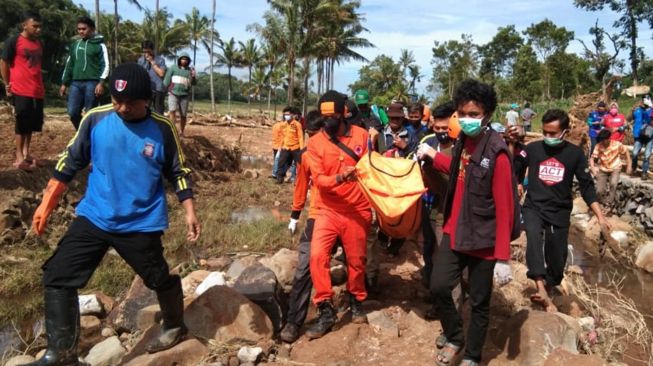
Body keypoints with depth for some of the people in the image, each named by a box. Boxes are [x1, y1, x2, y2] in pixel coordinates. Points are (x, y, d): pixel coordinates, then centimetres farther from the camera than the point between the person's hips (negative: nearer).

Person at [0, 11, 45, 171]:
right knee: (22, 124, -2)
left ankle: (26, 153, 23)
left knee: (32, 124, 11)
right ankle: (19, 156, 5)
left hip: (37, 91, 6)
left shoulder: (38, 43, 13)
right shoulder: (13, 41, -6)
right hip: (21, 91, -6)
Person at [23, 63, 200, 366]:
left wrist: (189, 212, -1)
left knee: (159, 278, 8)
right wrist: (46, 205, 2)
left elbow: (178, 173, 3)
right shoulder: (95, 120, -5)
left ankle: (174, 327, 38)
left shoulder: (162, 129, -7)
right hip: (93, 218, 2)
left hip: (141, 224, -2)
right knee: (57, 276, -1)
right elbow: (69, 162, 2)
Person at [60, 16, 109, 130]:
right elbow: (69, 65, 22)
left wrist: (101, 83, -16)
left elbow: (105, 65, -5)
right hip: (76, 83, 5)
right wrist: (64, 83, 17)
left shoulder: (99, 45, 2)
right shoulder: (75, 45, 18)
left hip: (92, 83, -5)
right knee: (72, 112, -2)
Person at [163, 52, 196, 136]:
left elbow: (193, 83, 0)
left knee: (183, 115, 2)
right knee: (172, 111, -19)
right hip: (173, 94, -2)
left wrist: (193, 77, -20)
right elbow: (167, 80, 5)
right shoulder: (173, 68, 4)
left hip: (184, 96, 2)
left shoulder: (190, 70, 8)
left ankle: (181, 132, 17)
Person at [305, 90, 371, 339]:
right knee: (317, 256, -15)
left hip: (357, 211, 0)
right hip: (329, 211, 0)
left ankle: (357, 302, 36)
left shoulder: (361, 135, -2)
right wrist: (339, 177, -30)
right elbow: (318, 179, -13)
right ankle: (326, 311, -1)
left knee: (356, 261, 11)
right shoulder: (315, 142, -4)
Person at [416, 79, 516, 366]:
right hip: (455, 232, 6)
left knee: (479, 303, 9)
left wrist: (503, 257, -20)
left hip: (483, 240, -6)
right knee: (438, 287, 3)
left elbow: (504, 208, -19)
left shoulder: (497, 153, -20)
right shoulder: (463, 141, 3)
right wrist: (432, 155, 27)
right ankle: (454, 338, 30)